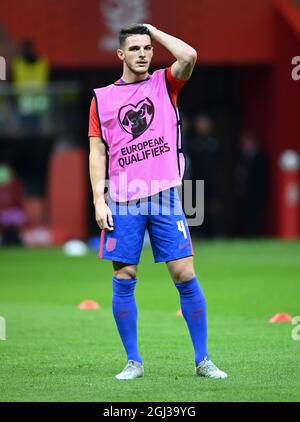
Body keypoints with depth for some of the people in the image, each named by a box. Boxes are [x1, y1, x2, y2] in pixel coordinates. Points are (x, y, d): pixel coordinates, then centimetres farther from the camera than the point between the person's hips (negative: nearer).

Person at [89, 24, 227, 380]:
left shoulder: (164, 84, 8)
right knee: (123, 280, 0)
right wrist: (99, 200, -3)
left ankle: (203, 360, 3)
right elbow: (97, 153, 7)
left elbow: (189, 56, -13)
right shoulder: (102, 98, 8)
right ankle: (133, 361, 9)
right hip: (123, 202, 1)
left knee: (185, 276, -4)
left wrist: (154, 31, 0)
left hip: (165, 196, 0)